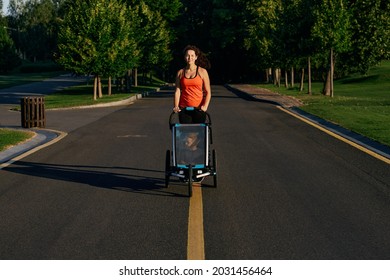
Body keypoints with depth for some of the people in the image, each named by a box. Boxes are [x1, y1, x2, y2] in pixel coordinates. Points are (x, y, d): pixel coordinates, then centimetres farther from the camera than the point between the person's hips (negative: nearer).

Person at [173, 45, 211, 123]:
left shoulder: (202, 72, 3)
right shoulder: (180, 73, 10)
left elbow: (208, 92, 1)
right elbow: (177, 91, 6)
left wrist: (205, 106, -13)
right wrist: (176, 106, -8)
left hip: (198, 108, -1)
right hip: (184, 109, 1)